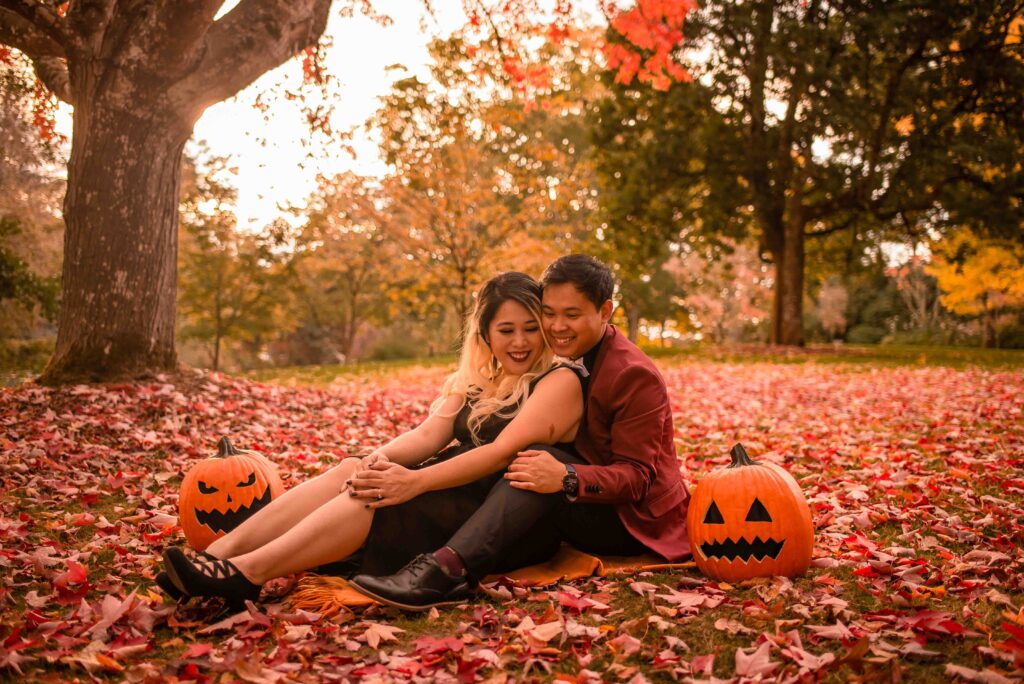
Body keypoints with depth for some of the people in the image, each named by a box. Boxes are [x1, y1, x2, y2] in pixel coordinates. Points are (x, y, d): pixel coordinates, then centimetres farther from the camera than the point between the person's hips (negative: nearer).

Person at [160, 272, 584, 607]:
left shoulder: (559, 382, -7)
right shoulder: (473, 381, 16)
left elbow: (502, 452, -19)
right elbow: (428, 434, 3)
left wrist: (416, 481, -28)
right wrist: (382, 458, -19)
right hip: (456, 492, 7)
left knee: (378, 497, -28)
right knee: (353, 472, -18)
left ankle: (247, 573, -37)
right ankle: (221, 553, -26)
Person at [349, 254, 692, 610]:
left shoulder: (636, 377, -16)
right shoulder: (570, 359, 8)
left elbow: (636, 477, -21)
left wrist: (567, 479, -39)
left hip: (634, 521, -8)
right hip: (593, 509, 9)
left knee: (540, 456, -31)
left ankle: (448, 570, -48)